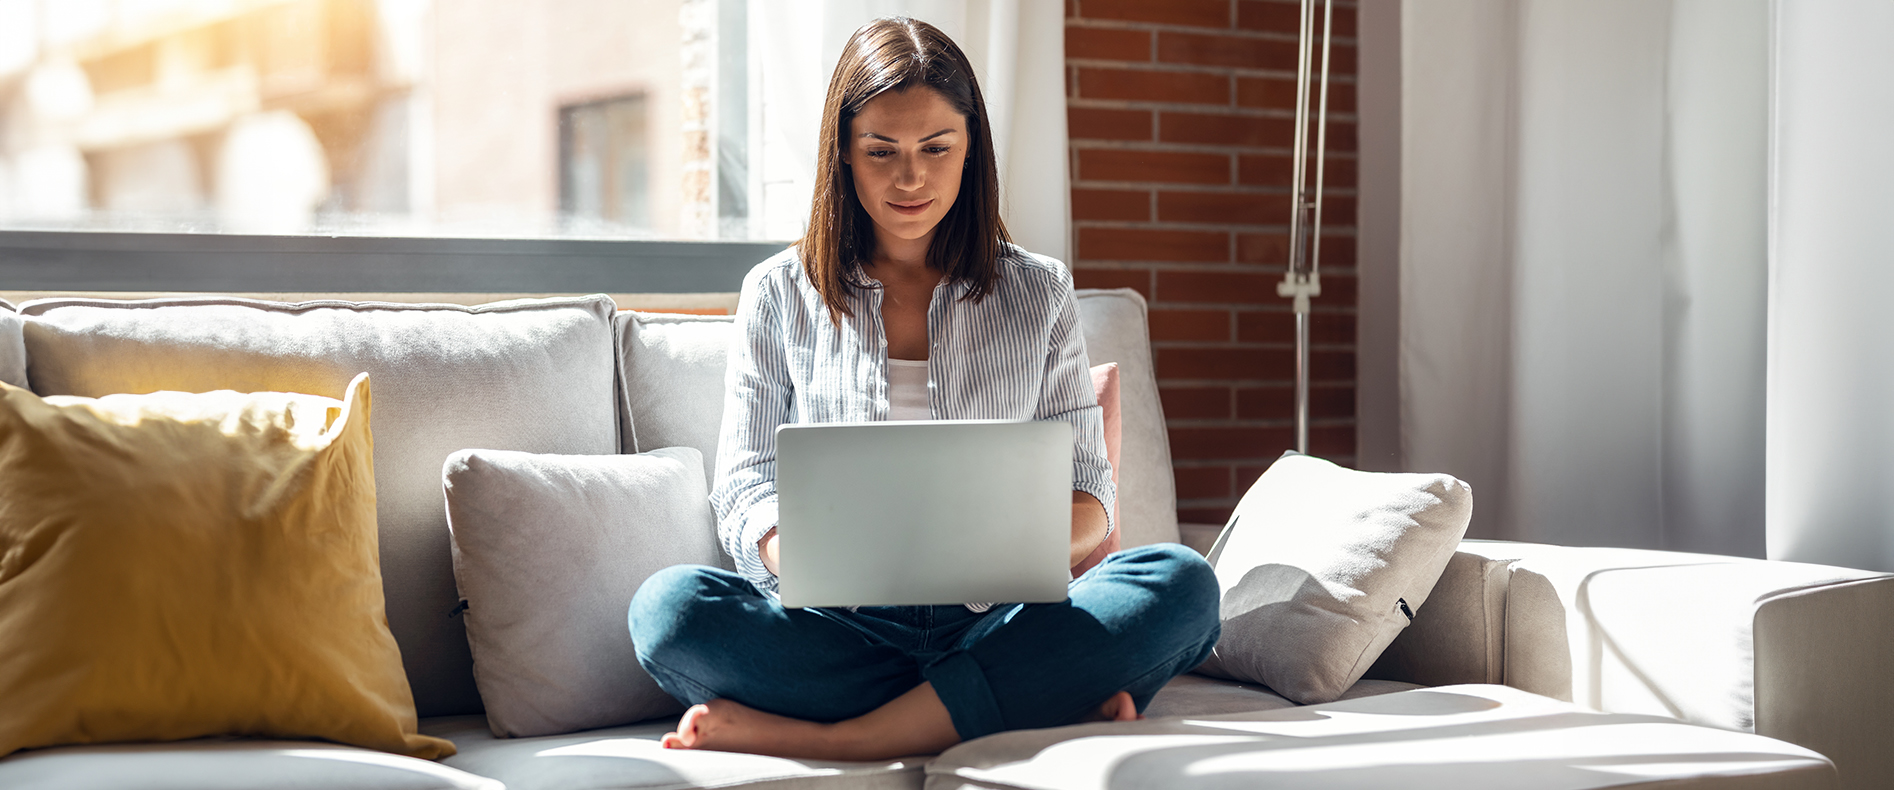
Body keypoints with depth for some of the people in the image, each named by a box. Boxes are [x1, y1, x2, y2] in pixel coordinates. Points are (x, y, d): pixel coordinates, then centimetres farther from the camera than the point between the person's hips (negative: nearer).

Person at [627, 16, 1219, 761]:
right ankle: (1044, 696, -27)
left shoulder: (1038, 292, 13)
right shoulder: (779, 294, 11)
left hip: (997, 621, 1)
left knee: (1181, 582, -28)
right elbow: (745, 493, 5)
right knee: (668, 606, -30)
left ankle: (837, 739, -31)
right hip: (841, 628, -1)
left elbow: (1087, 493, 11)